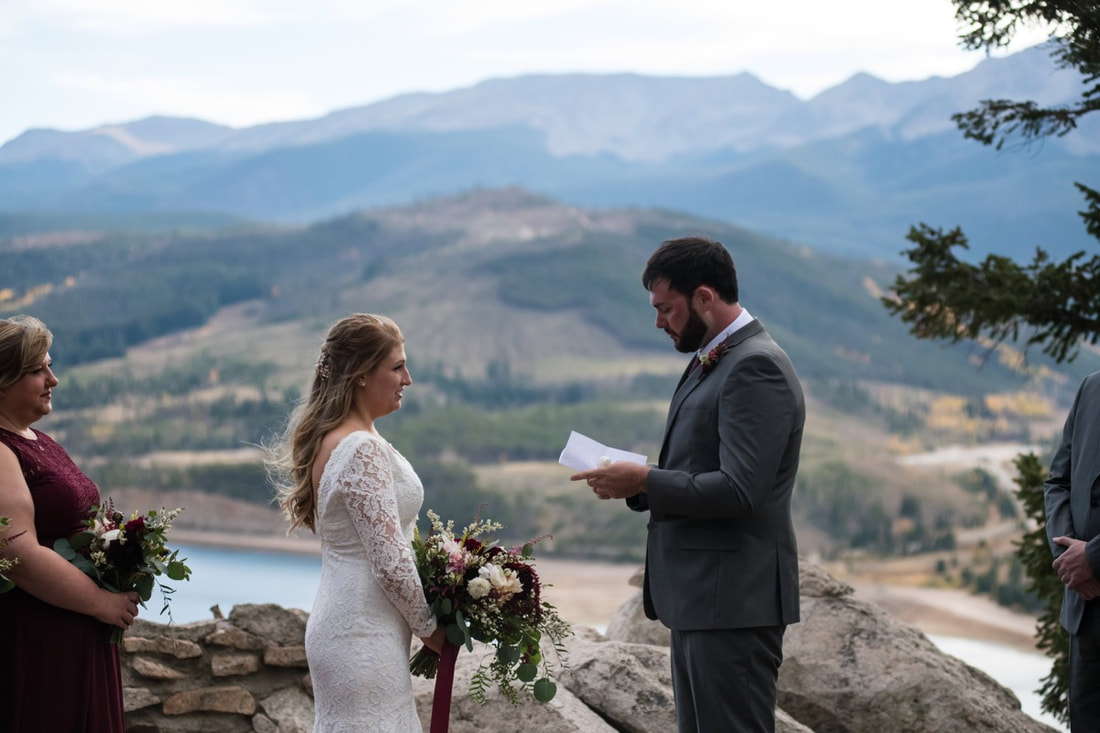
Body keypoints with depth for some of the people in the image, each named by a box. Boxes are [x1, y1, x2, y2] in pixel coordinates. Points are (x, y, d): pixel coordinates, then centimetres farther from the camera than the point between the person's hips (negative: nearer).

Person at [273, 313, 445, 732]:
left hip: (342, 624, 10)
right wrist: (429, 628, -7)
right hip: (363, 634, -10)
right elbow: (390, 561, -21)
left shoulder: (329, 438, 10)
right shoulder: (363, 450, -19)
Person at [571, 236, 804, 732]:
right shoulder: (709, 364, 16)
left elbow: (738, 491, -24)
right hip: (699, 598, 10)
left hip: (735, 601, -10)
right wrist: (638, 486, 3)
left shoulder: (755, 366, -16)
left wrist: (644, 480, -15)